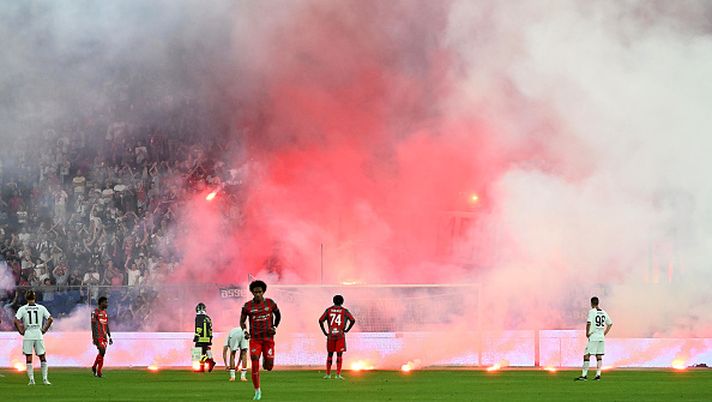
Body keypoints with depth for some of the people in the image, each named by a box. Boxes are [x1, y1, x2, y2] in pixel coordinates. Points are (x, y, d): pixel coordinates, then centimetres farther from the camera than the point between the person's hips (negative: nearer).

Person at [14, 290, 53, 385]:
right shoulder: (41, 308, 3)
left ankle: (31, 379, 1)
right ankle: (45, 379, 6)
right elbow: (50, 319, -2)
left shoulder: (22, 309, 0)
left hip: (28, 334, -1)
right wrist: (44, 330, 5)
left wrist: (21, 331, -1)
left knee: (29, 358, 6)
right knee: (42, 357, 10)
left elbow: (16, 321, -10)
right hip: (38, 334, 1)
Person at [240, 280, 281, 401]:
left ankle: (266, 362, 38)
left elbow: (278, 315, 17)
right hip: (255, 339, -1)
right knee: (255, 365, -9)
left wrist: (274, 327, 5)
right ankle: (257, 391, 2)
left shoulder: (270, 303, 0)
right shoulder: (248, 306, -1)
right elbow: (242, 321, 10)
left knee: (269, 366, -2)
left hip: (268, 338, 1)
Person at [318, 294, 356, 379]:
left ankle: (328, 374, 13)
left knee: (330, 354, 13)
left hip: (330, 335, 2)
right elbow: (353, 320, -8)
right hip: (340, 335, -2)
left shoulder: (328, 310, 6)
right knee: (339, 355, 0)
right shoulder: (344, 311, 2)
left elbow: (320, 320, -1)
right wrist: (346, 330, 0)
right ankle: (338, 374, -7)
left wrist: (325, 332, 3)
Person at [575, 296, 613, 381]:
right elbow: (610, 324, 19)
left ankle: (584, 375, -8)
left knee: (587, 355, -4)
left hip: (593, 337, -6)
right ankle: (598, 375, 5)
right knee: (599, 356, 9)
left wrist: (587, 333, -8)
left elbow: (588, 323, -20)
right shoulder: (603, 312, 11)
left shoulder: (592, 311, -8)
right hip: (601, 338, 6)